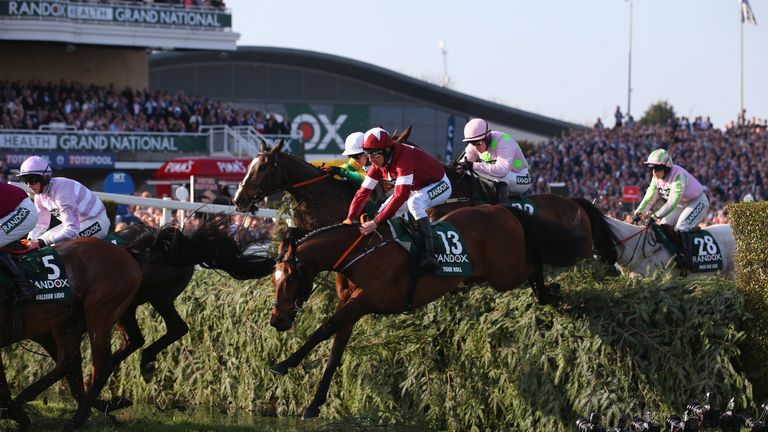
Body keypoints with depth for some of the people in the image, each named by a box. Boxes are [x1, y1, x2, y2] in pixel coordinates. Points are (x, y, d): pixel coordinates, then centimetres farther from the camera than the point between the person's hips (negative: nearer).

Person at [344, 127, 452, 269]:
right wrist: (350, 219, -22)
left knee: (414, 202, -36)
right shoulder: (378, 163, -10)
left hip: (439, 185, -9)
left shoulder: (404, 156, -37)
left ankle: (429, 254, -40)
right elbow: (363, 192, -8)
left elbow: (401, 195, -44)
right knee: (384, 211, -1)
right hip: (416, 189, 9)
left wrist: (375, 222, -46)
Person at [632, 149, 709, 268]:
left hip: (697, 201, -9)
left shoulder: (678, 176, -34)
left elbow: (672, 202, -40)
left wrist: (655, 216, -45)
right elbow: (649, 198, -2)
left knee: (681, 228, -25)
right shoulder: (656, 178, -7)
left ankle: (683, 256, -18)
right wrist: (638, 212, -17)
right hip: (682, 204, 9)